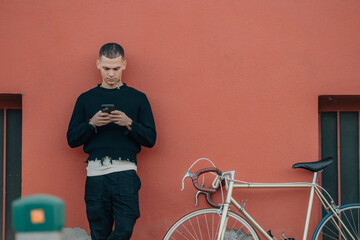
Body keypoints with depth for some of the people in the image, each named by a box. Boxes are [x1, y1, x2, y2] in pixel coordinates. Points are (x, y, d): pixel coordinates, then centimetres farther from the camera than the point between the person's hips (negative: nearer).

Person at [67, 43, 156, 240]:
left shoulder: (138, 98, 11)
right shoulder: (86, 99, 14)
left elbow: (150, 139, 6)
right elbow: (72, 139, 10)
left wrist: (129, 124, -11)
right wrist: (91, 124, -8)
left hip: (125, 173, -1)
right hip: (95, 174, 1)